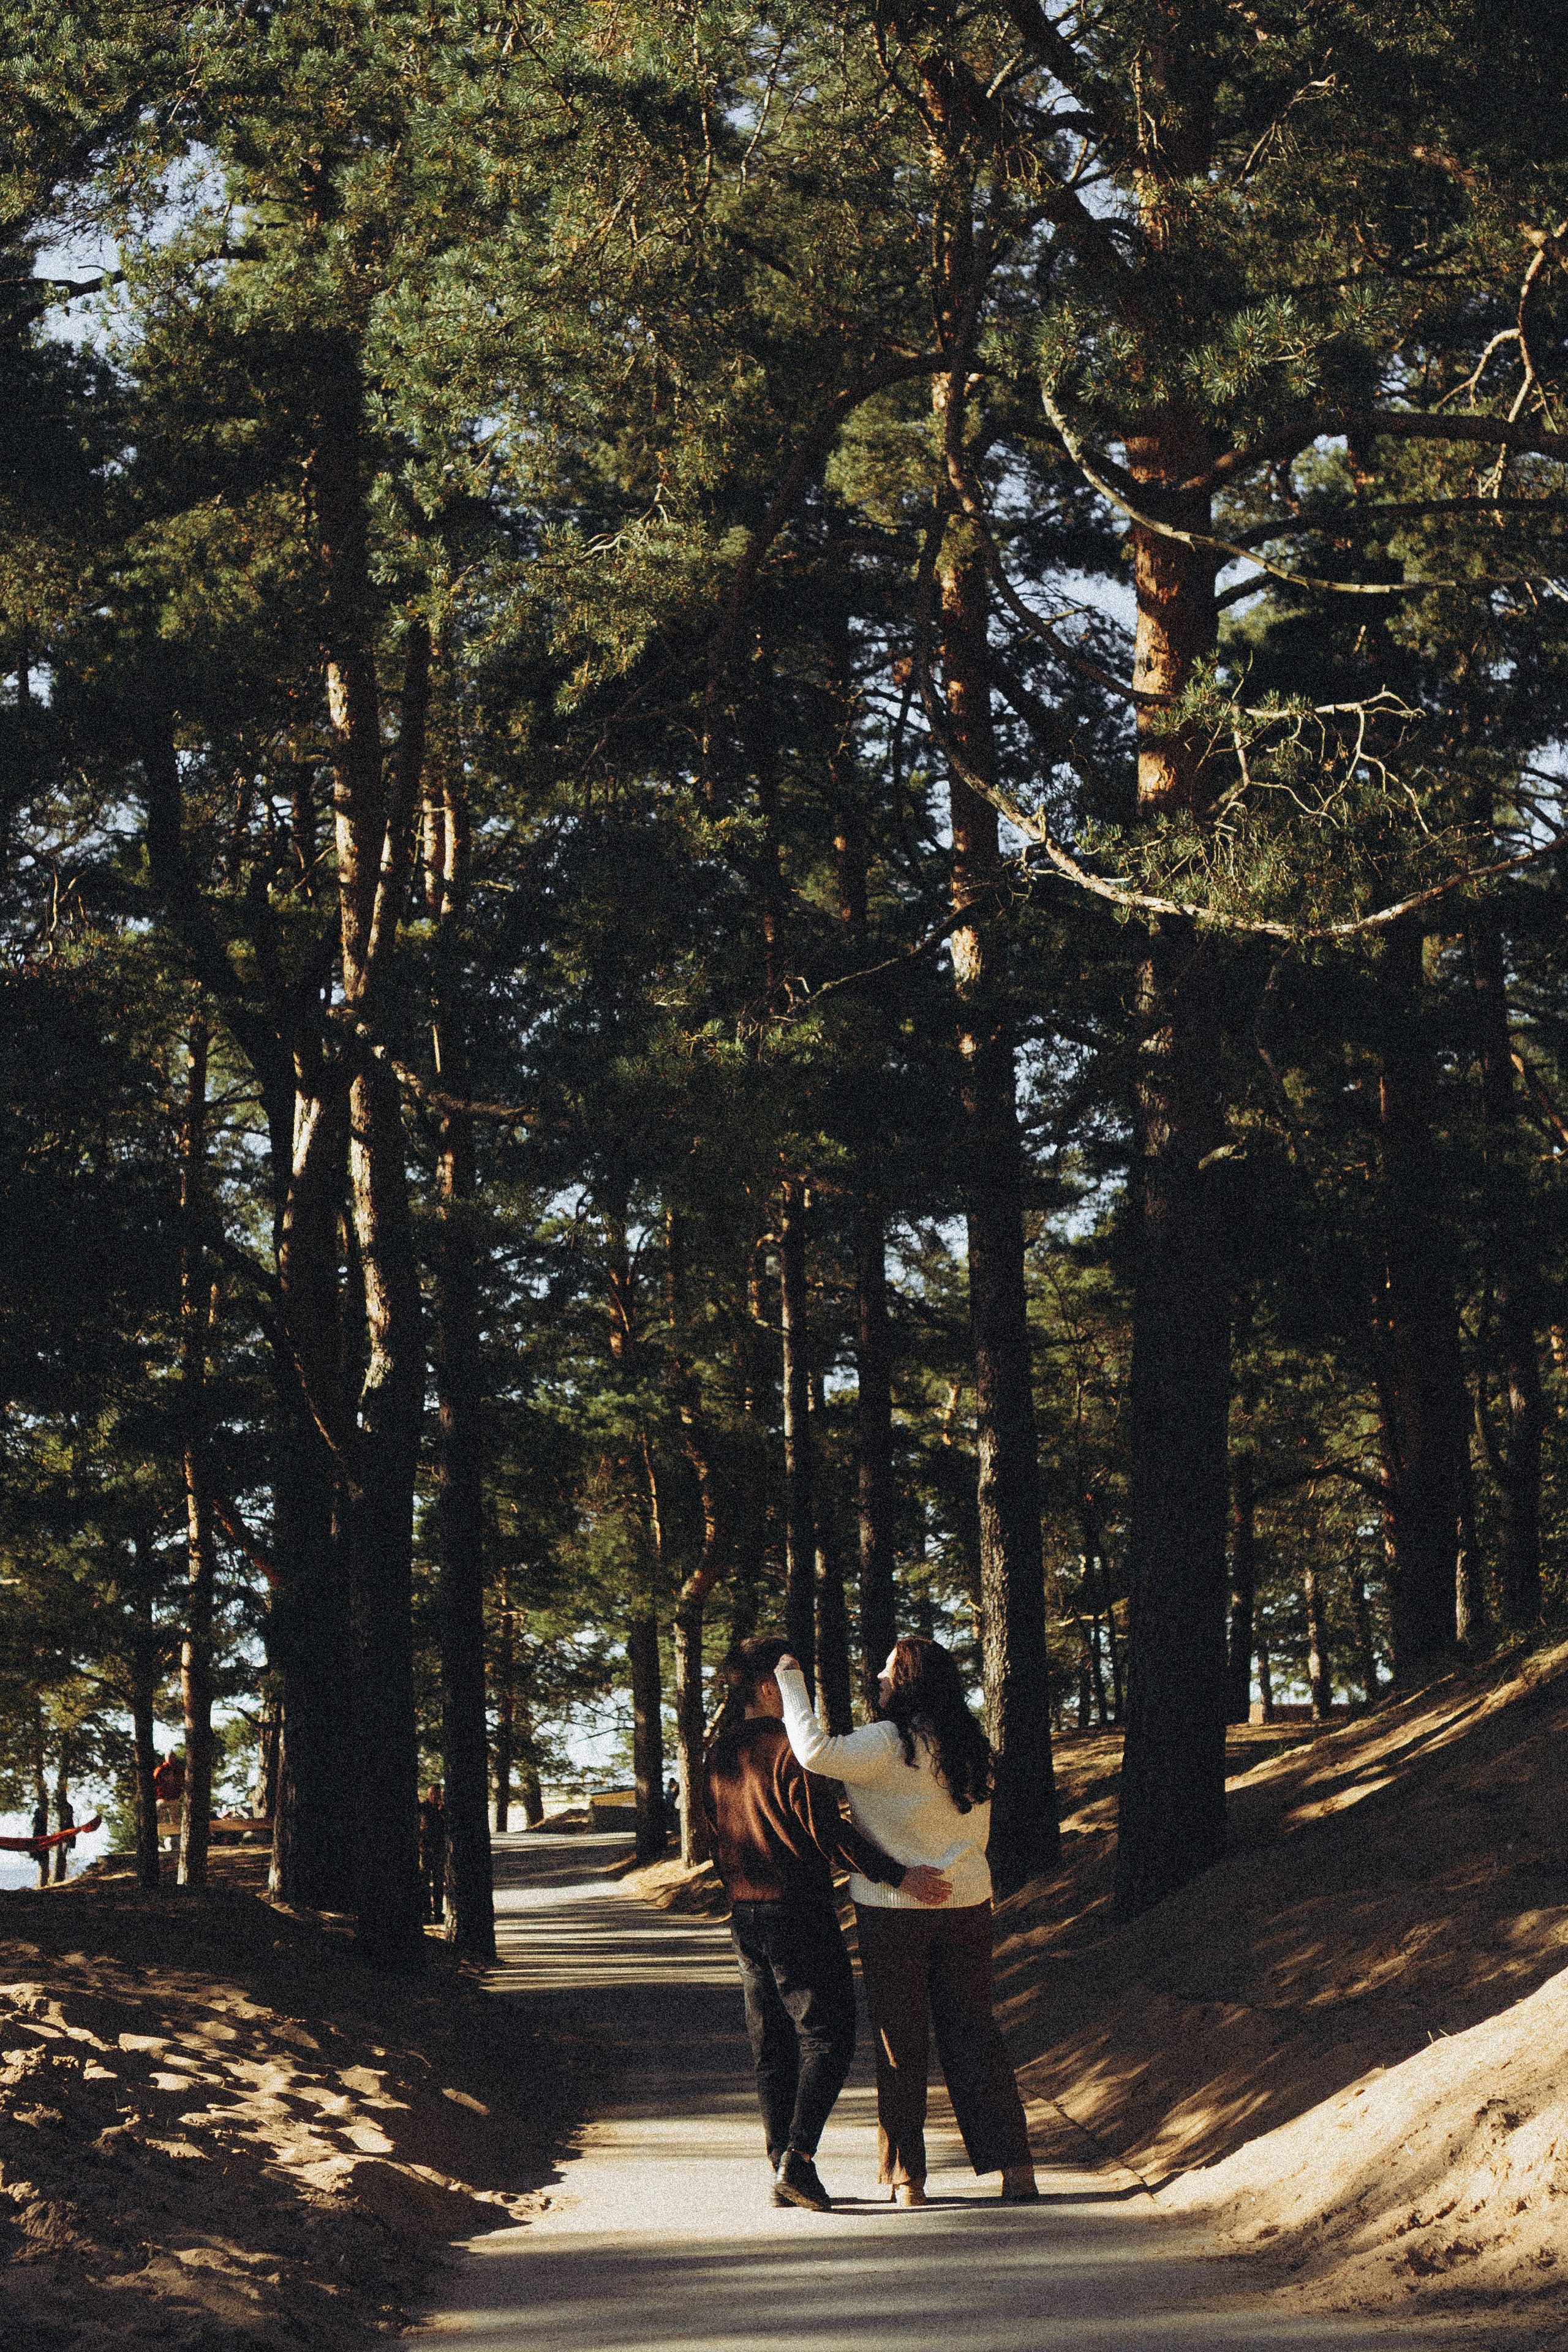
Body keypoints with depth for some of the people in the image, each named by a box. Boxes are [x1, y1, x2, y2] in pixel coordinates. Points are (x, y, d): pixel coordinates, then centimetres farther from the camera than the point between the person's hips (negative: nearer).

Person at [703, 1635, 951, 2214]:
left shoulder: (718, 1755, 10)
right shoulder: (789, 1748, -14)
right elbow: (827, 1829, -20)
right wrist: (897, 1876, -20)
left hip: (745, 1918, 7)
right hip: (800, 1912, -7)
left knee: (772, 2048, 11)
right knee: (826, 2036, -3)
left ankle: (783, 2169, 11)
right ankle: (797, 2159, -15)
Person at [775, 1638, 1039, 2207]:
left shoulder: (889, 1744, -15)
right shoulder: (969, 1748, 6)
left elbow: (815, 1753, -27)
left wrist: (792, 1684, -17)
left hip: (894, 1911, -5)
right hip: (965, 1904, 5)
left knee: (899, 2041, 5)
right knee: (973, 2032, 10)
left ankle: (906, 2175, 9)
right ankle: (1015, 2164, 5)